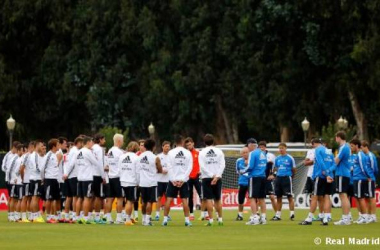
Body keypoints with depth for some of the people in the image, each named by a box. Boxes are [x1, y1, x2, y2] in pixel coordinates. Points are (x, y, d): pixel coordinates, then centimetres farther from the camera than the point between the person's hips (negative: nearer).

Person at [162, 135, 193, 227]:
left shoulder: (171, 152, -2)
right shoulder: (188, 153, 0)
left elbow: (169, 167, -6)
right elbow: (189, 167, -4)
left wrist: (173, 180, -5)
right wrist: (183, 179, -5)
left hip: (173, 180, 0)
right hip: (183, 180, 0)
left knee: (169, 199, 3)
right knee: (185, 200, 2)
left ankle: (165, 219, 1)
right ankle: (187, 220, 0)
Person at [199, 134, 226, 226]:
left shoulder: (202, 152, -2)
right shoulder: (219, 152, 4)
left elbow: (202, 166, -9)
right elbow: (222, 165, -5)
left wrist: (212, 175, -10)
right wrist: (217, 176, -10)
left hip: (206, 178, -2)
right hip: (217, 178, 2)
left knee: (209, 199, -1)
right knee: (218, 199, 11)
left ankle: (211, 220, -6)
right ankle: (220, 219, 10)